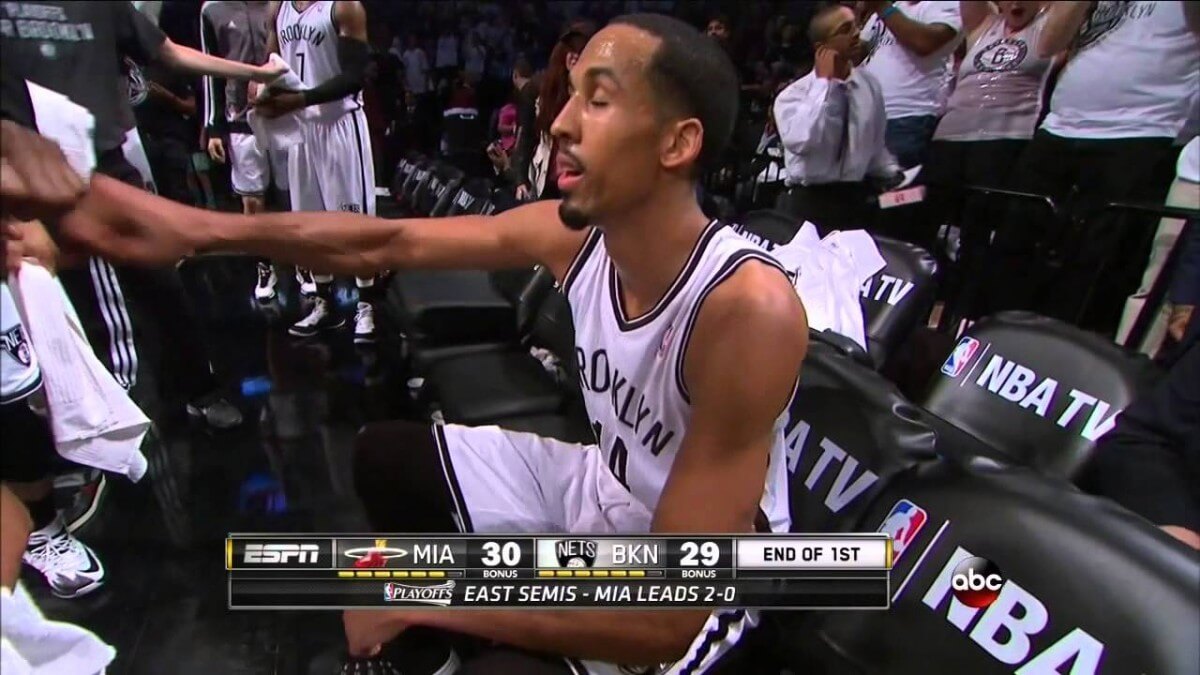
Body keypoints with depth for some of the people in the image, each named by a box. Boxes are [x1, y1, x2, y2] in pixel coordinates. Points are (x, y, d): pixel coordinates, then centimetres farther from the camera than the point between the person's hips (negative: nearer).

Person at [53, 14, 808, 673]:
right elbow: (389, 243, -7)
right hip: (598, 486, 6)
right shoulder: (575, 230, -14)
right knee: (386, 456, 11)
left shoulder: (751, 310, -35)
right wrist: (198, 229, -20)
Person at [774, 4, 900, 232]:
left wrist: (895, 177, -3)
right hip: (809, 203, -4)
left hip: (859, 201, 5)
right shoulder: (793, 94, -9)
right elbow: (802, 142, -29)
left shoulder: (870, 84, 6)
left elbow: (876, 145, 15)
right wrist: (824, 81, -20)